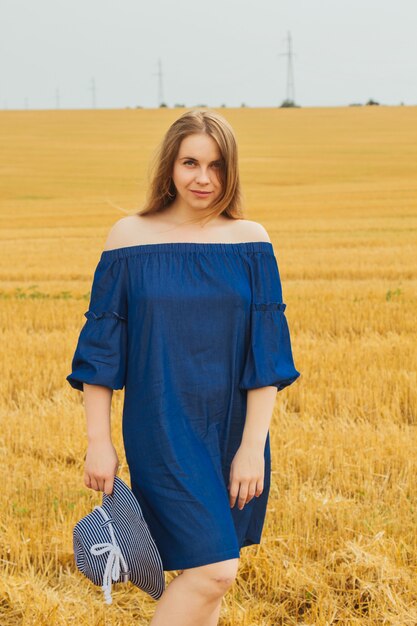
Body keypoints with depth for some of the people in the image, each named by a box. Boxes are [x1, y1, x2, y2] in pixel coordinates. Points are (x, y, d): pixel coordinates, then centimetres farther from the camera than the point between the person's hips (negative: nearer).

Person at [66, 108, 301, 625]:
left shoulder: (249, 240, 1)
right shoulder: (130, 237, -3)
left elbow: (266, 350, -1)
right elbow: (102, 344, 0)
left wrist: (252, 445, -7)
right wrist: (98, 441, -2)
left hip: (233, 429, 3)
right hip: (163, 430, -3)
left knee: (202, 571, 11)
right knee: (213, 572, -14)